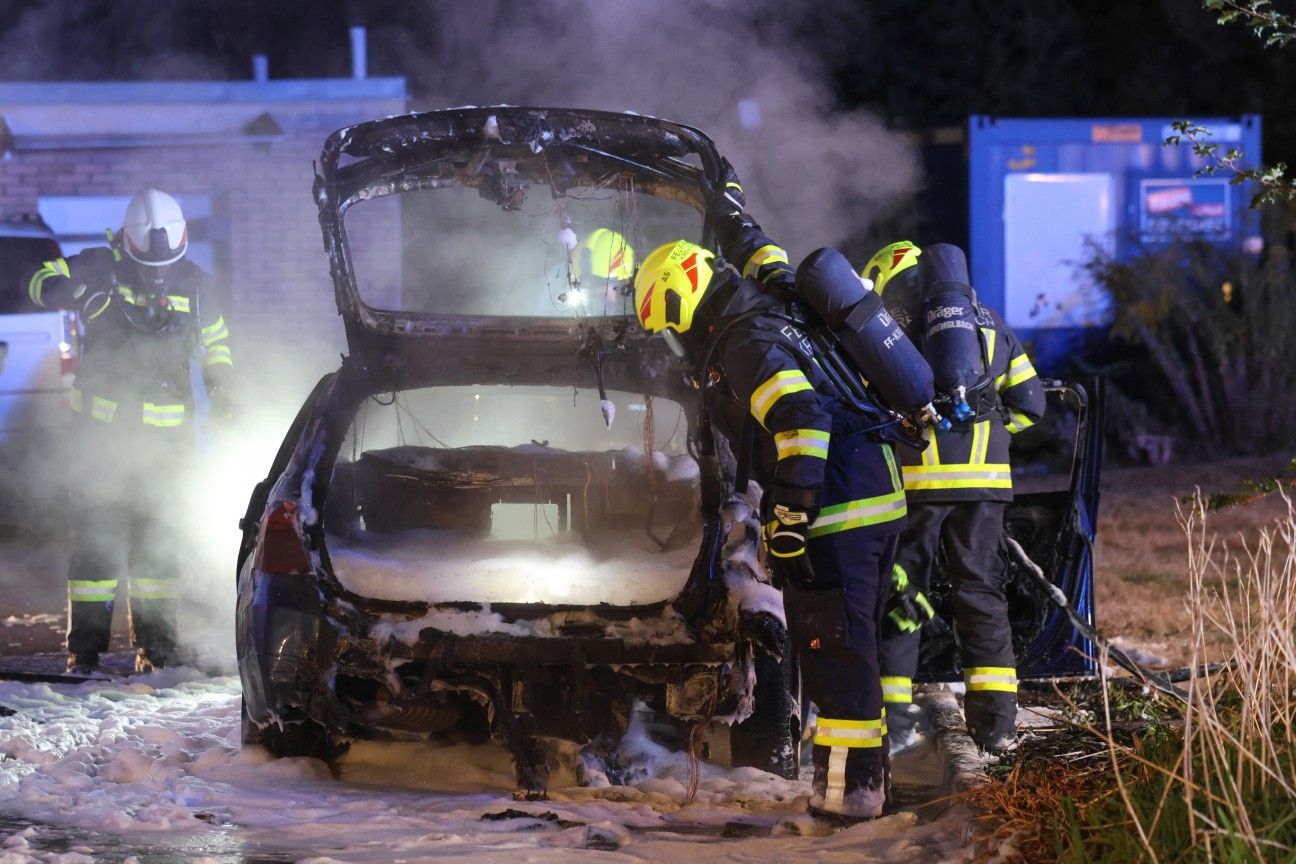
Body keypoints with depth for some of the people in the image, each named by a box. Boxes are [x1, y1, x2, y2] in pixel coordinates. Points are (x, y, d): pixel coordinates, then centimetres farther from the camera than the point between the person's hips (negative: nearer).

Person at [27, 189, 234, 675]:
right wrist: (75, 292, -33)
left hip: (164, 429, 2)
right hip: (100, 421, -2)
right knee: (94, 529, -3)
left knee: (157, 531, 3)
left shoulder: (193, 283, 7)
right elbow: (42, 282, -12)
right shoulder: (101, 267, -3)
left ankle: (155, 647, 11)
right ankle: (84, 648, 1)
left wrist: (220, 387, 5)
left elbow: (215, 339, 20)